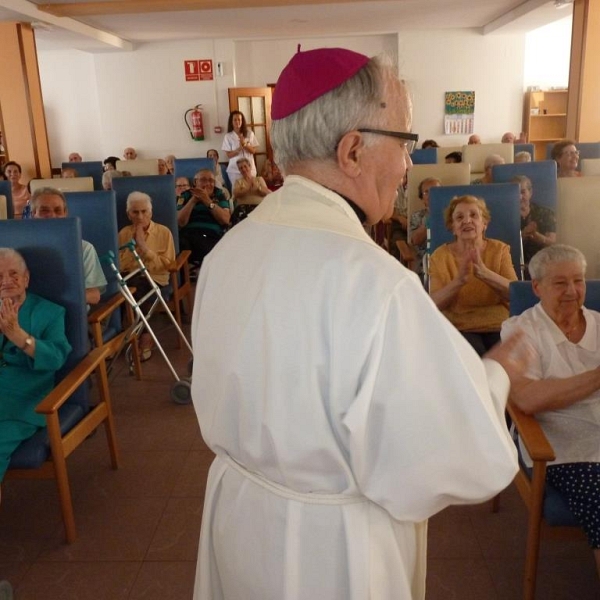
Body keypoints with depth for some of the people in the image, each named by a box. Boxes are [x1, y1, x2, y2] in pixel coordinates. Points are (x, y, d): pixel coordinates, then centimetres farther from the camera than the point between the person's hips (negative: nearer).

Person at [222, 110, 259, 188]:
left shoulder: (249, 133, 2)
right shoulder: (228, 136, -1)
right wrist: (239, 148, -19)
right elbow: (229, 155, -3)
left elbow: (253, 150, 1)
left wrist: (244, 144, -16)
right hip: (235, 169, -1)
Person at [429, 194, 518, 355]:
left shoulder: (500, 249, 7)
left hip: (499, 327, 1)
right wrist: (459, 281, -27)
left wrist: (485, 273, -26)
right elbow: (434, 304, -8)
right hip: (459, 329, -1)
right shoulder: (440, 256, 3)